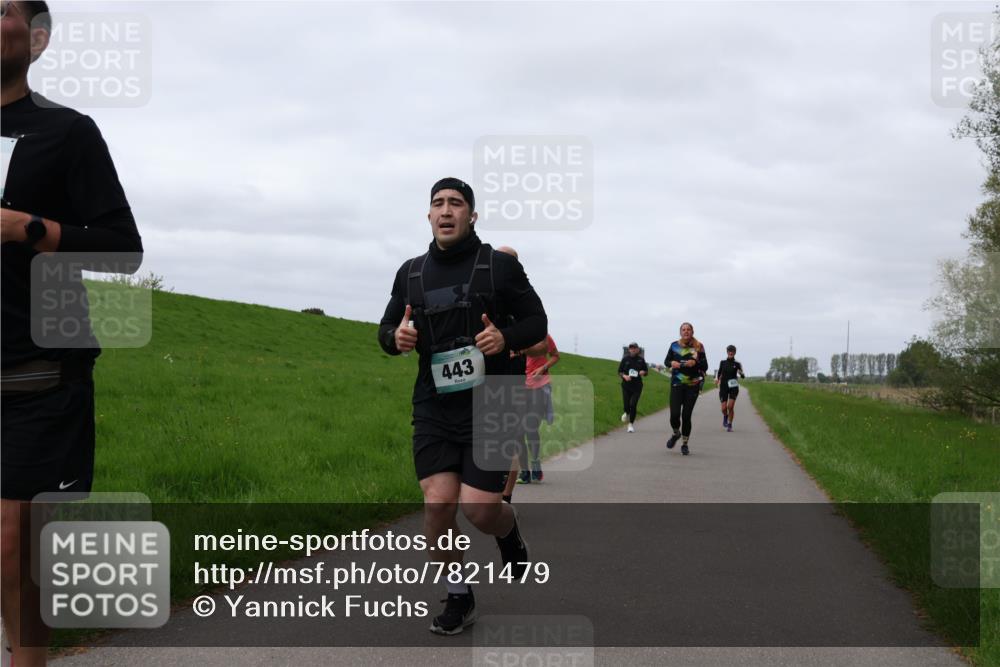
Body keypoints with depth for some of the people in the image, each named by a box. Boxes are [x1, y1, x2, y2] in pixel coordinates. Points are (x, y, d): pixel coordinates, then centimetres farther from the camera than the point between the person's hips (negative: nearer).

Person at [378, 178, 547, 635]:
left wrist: (507, 338, -18)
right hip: (434, 406, 3)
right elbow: (386, 328, 16)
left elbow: (536, 321, 3)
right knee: (437, 504, -8)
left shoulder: (500, 265, -2)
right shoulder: (411, 272, 7)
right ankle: (458, 599, 14)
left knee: (479, 510, -8)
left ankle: (509, 530, 30)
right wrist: (396, 337, -9)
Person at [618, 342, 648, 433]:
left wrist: (643, 372, -13)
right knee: (626, 404, -1)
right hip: (626, 386, 1)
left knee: (633, 405, -9)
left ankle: (631, 424, 6)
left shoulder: (641, 359, 2)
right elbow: (619, 372, 5)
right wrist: (624, 376, -16)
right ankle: (627, 413, 37)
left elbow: (647, 372, 11)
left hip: (637, 386, -1)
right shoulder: (625, 359, 1)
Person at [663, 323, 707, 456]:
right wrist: (671, 363, -11)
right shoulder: (674, 345, 2)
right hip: (676, 384, 1)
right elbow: (666, 361, 12)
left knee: (686, 415, -1)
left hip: (692, 385, -1)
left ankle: (685, 444, 16)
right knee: (674, 414, -9)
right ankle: (676, 434, 24)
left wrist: (695, 362, -18)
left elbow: (705, 366, 2)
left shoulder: (698, 347, -1)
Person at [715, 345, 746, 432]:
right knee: (724, 408, -6)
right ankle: (725, 416, 30)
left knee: (730, 406, -13)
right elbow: (719, 371, 22)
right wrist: (717, 379, 12)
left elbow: (743, 377, 2)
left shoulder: (737, 364, -1)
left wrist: (741, 373, -17)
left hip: (733, 387, -1)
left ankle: (730, 425, 4)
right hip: (723, 386, 1)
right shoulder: (723, 362, 3)